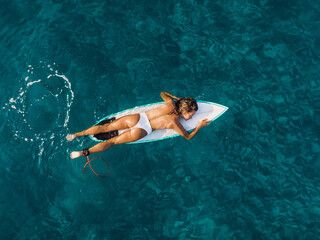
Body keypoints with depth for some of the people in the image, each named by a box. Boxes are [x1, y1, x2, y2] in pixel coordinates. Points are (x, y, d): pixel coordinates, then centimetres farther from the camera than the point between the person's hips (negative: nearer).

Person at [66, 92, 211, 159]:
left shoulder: (170, 102, 5)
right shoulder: (175, 122, -6)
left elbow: (162, 93, 27)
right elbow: (188, 137, 3)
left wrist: (178, 98, 28)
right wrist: (199, 126, 12)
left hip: (137, 117, 4)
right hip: (141, 131, -4)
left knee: (105, 127, 7)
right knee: (112, 142, 1)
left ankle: (77, 134, 9)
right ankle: (84, 152, -3)